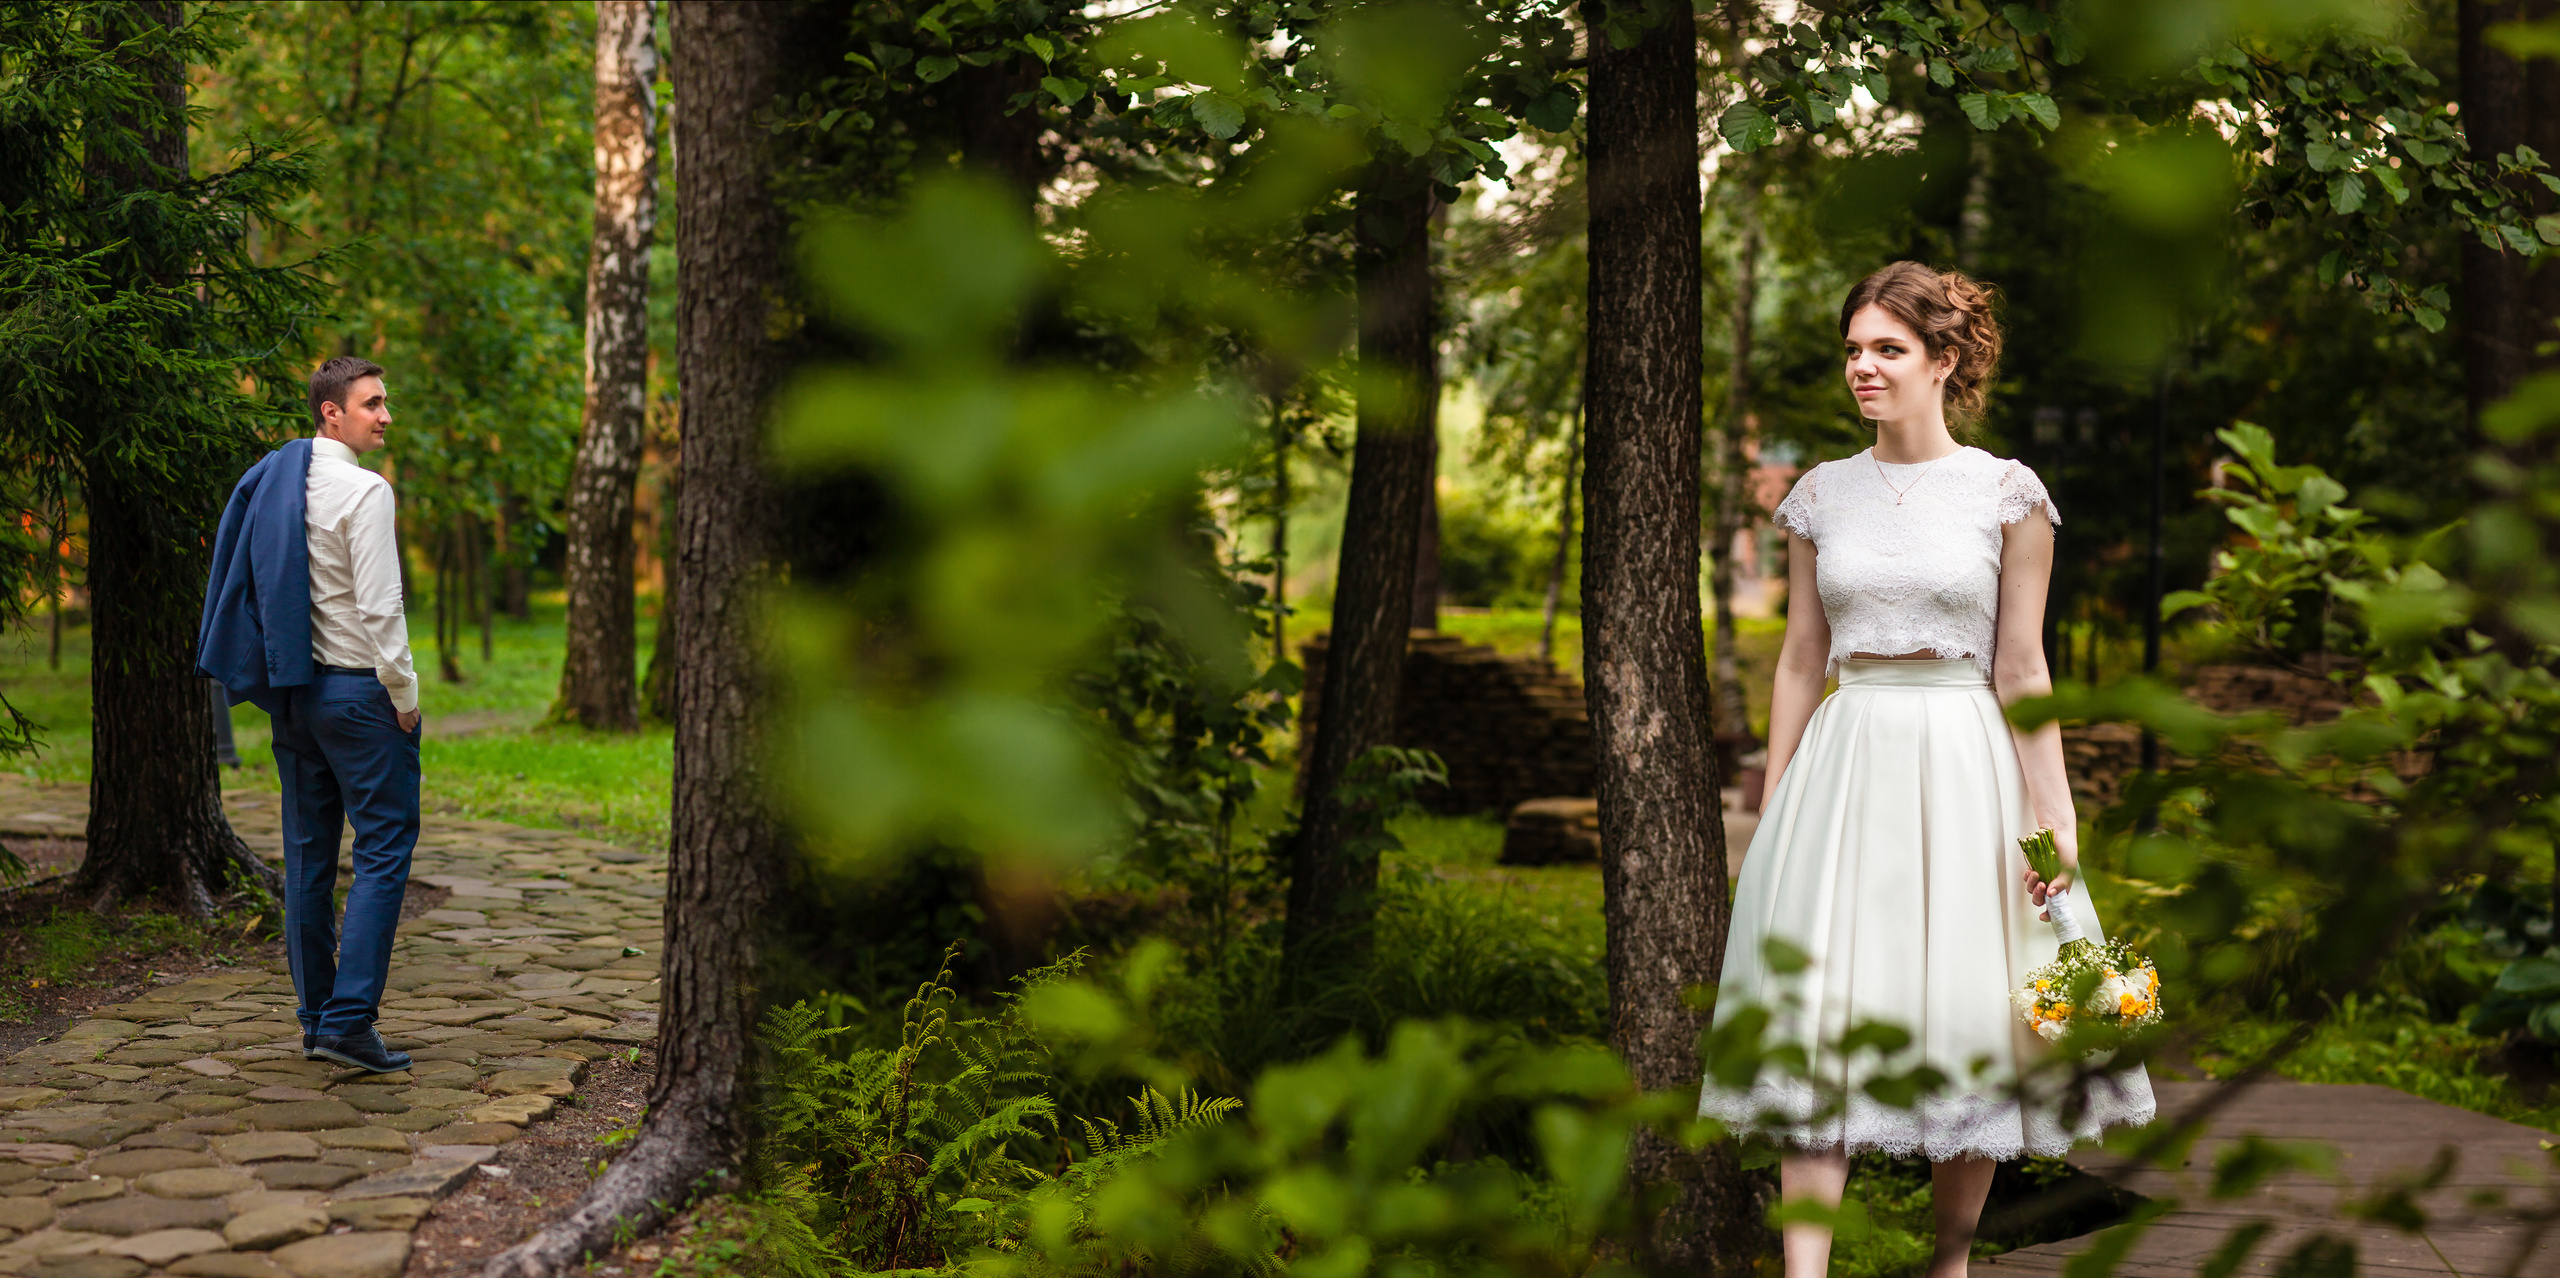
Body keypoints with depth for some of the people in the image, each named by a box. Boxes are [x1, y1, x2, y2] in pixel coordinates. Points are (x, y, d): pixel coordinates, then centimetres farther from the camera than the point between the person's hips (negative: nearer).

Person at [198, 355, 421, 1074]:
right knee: (383, 850, -5)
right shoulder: (363, 491, -13)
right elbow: (379, 606, -17)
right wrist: (405, 696, -8)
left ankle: (314, 1016, 16)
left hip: (291, 690, 8)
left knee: (309, 854, 11)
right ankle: (347, 1022, -11)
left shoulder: (269, 479, 12)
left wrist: (284, 675, 18)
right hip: (358, 690, -8)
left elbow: (251, 587, 15)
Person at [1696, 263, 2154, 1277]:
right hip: (1845, 763, 2)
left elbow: (2021, 671, -1)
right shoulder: (1822, 495, 7)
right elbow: (1800, 660, 10)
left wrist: (2050, 814, -4)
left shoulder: (2005, 493, 0)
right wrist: (1773, 809, 8)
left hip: (1964, 766, -2)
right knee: (1819, 1012, -7)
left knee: (1968, 1019, 4)